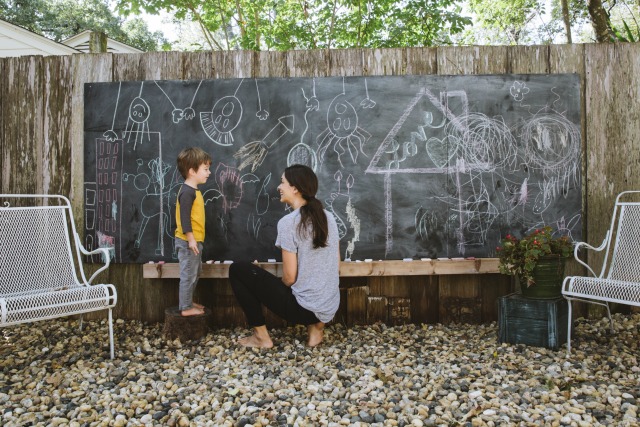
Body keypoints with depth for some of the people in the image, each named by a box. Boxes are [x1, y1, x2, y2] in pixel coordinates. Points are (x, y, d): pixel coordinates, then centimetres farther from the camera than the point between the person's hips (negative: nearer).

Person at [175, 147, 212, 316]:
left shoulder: (193, 190, 13)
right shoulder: (187, 192, -19)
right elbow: (184, 217, -23)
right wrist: (191, 239, -23)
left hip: (194, 240, 11)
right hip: (188, 242, -11)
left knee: (195, 273, 20)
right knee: (188, 275, -2)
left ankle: (188, 302, 31)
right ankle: (186, 308, 7)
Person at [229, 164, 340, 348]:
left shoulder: (288, 222, -17)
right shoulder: (328, 217, 4)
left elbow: (290, 277, -14)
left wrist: (279, 287, 8)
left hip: (304, 308, -7)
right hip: (330, 307, 7)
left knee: (238, 270, 3)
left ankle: (262, 336, 9)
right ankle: (315, 326, 18)